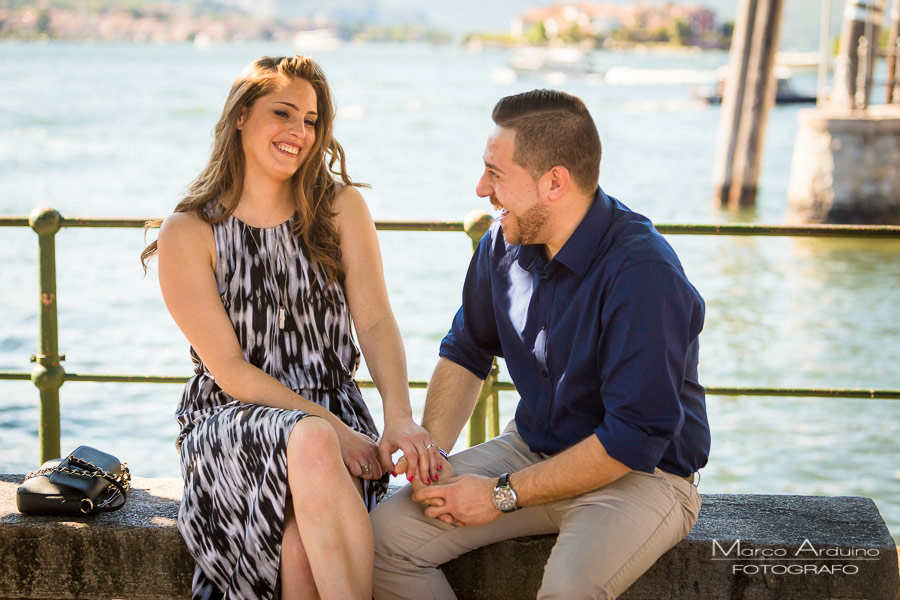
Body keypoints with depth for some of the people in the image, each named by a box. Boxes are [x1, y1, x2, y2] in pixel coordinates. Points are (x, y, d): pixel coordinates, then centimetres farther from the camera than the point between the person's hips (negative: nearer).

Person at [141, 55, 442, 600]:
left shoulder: (341, 208, 8)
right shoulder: (188, 234, -2)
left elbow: (376, 322, -3)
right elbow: (230, 369, -7)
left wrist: (401, 419, -21)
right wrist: (332, 429, -18)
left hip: (336, 412, 2)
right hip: (231, 419, -2)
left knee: (303, 546, -31)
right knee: (311, 442, -37)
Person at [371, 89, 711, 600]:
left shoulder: (644, 273, -25)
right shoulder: (505, 242, -1)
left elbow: (634, 439, -26)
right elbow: (466, 352, 15)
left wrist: (503, 495, -21)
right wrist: (431, 452, -4)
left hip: (643, 472, -6)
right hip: (533, 450, 7)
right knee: (385, 534, -11)